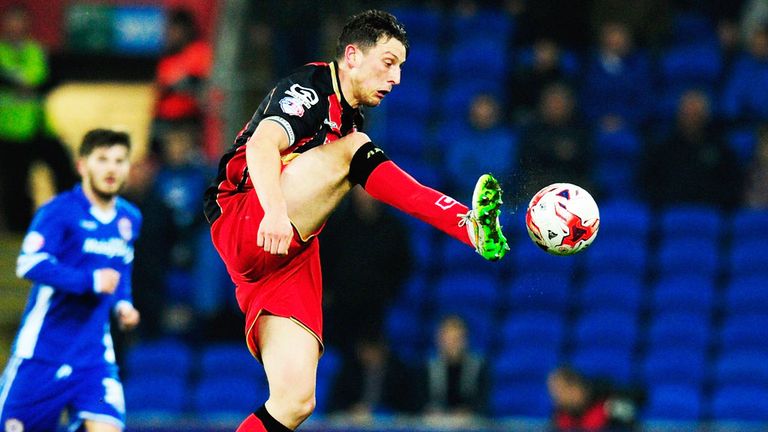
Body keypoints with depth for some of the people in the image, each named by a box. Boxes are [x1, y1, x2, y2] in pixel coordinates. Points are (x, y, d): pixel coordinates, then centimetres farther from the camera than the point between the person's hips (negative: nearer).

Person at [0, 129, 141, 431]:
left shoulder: (129, 219, 10)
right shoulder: (59, 212, -12)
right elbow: (29, 264, -25)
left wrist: (122, 304, 7)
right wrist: (91, 281, -27)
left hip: (94, 356, 5)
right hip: (42, 351, -5)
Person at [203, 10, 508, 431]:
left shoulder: (349, 117, 22)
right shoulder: (310, 89, -7)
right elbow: (262, 144, -27)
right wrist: (274, 211, -42)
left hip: (291, 254, 9)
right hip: (243, 225, -9)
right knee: (354, 147, -25)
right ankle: (469, 225, -37)